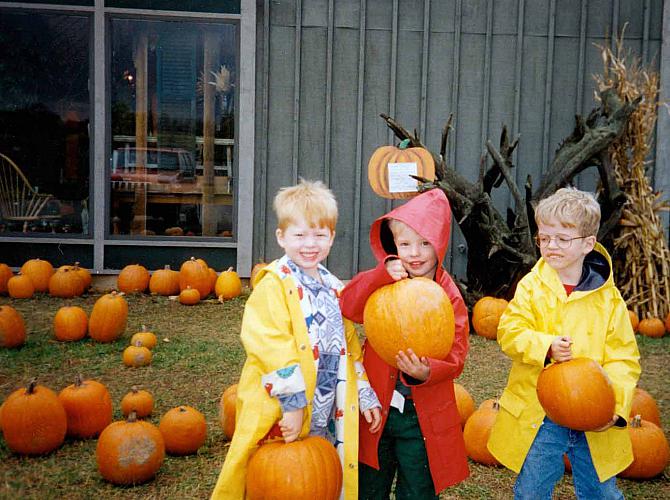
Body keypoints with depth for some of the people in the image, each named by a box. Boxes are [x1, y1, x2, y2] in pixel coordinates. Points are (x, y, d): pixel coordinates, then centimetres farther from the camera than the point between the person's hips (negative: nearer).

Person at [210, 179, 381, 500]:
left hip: (326, 419, 6)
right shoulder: (274, 284, -11)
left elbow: (349, 347, 18)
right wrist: (293, 402, -22)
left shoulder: (334, 290, 12)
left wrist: (366, 397, 16)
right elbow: (272, 346, -20)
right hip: (280, 415, -6)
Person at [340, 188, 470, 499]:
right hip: (377, 406, 2)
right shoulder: (383, 283, -2)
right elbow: (348, 307, -19)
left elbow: (455, 355, -13)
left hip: (423, 417, -2)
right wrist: (382, 274, -29)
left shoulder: (448, 296, -8)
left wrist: (426, 372, -32)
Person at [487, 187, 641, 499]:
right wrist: (545, 347, -27)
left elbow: (624, 358, -3)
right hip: (537, 416, 0)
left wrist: (615, 406, -15)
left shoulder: (609, 298, -3)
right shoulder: (531, 287, -3)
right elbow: (510, 332, -10)